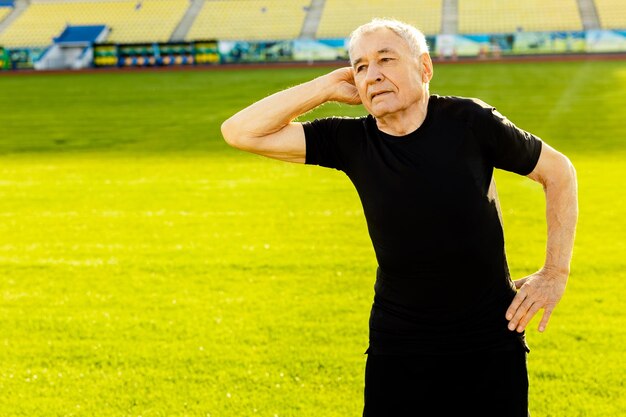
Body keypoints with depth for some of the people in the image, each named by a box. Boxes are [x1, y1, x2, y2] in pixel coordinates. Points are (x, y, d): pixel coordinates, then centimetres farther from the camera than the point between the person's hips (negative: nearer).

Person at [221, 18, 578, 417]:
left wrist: (556, 272, -1)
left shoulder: (468, 121, -9)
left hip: (491, 347, -1)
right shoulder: (350, 141, -5)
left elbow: (558, 171, 4)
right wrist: (327, 87, -11)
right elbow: (240, 132, -9)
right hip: (398, 350, 1)